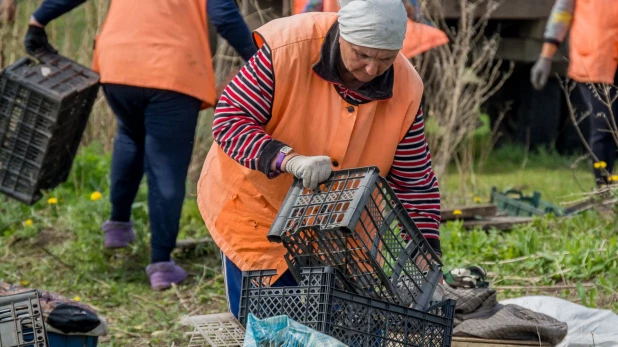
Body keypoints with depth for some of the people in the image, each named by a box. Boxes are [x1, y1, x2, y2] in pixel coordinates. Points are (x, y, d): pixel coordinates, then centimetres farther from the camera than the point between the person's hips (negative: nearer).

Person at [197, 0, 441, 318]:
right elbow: (228, 119, -27)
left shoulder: (406, 90, -16)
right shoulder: (288, 50, -29)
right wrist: (289, 159, -43)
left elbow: (416, 185, -8)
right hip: (259, 202, -3)